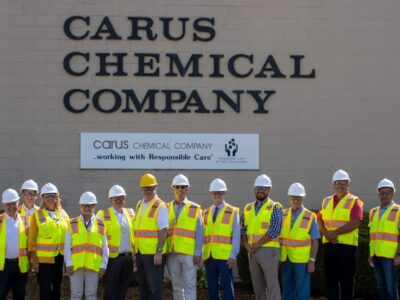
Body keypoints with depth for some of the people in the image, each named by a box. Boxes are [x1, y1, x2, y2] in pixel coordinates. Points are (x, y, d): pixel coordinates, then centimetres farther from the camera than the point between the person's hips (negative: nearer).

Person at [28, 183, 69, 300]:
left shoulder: (63, 214, 9)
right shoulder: (37, 215, -3)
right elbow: (32, 239, -4)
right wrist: (34, 260, -9)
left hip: (59, 258, 4)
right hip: (43, 258, -4)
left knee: (57, 287, 12)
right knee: (45, 290, -2)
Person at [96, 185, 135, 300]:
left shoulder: (130, 213, 12)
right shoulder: (103, 215, -2)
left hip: (128, 258, 4)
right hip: (112, 258, -4)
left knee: (123, 290, 9)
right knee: (111, 290, 0)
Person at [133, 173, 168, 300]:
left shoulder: (160, 206, -9)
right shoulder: (139, 205, 14)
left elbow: (163, 231, -14)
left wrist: (159, 252, -19)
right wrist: (135, 250, 14)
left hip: (153, 253, -8)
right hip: (140, 252, 8)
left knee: (155, 286, -4)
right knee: (143, 285, 14)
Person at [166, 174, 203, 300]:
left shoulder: (195, 209, 3)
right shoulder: (167, 208, 10)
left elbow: (199, 233, 0)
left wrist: (198, 253, -6)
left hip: (189, 254, -3)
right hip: (172, 254, 3)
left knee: (189, 286, -4)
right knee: (177, 287, 10)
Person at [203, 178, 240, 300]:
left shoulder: (233, 212, 1)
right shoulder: (206, 213, 14)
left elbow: (236, 235, -3)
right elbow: (203, 234, 12)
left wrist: (233, 256, -10)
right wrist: (200, 254, 6)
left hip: (225, 257, -4)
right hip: (209, 256, 4)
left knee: (226, 286, -5)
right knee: (212, 287, 8)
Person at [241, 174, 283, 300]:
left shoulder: (274, 207, -3)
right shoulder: (248, 208, 15)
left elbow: (275, 230, -13)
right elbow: (243, 229, 15)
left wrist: (257, 245, -14)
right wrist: (246, 244, -4)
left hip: (268, 250, -6)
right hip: (252, 252, 6)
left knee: (272, 285, -7)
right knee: (257, 285, 11)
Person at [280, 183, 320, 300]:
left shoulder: (310, 217, -4)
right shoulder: (283, 215, 6)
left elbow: (314, 241, -5)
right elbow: (278, 236, 9)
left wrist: (312, 261, -10)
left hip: (302, 259, -4)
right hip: (286, 259, 4)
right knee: (287, 289, 11)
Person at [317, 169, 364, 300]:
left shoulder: (354, 201, -3)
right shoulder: (326, 201, 14)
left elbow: (355, 223, -14)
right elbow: (319, 220, 9)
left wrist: (335, 233, -17)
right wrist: (327, 234, -10)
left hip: (347, 245, -5)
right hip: (329, 244, 5)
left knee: (346, 280, -1)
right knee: (330, 279, 9)